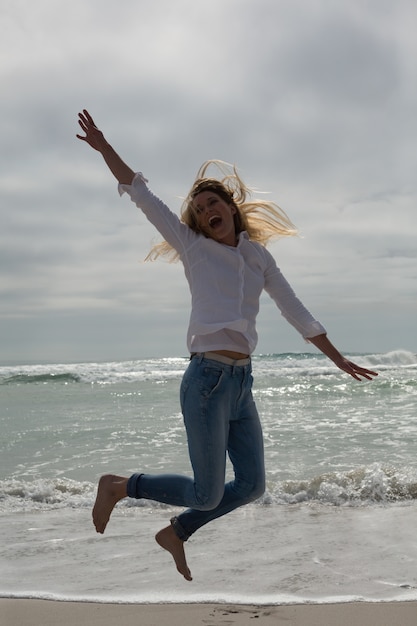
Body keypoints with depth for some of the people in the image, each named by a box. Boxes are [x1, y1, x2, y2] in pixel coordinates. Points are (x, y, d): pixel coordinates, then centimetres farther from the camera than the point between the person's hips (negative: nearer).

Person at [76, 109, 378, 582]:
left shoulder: (259, 257, 14)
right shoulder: (193, 247, 4)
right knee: (207, 494, -5)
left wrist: (338, 359, 20)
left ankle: (175, 533, 26)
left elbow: (296, 312, 18)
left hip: (242, 383, 6)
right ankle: (119, 486, 15)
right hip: (207, 380, -6)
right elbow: (141, 194, 2)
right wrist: (103, 147, -2)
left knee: (251, 485, 8)